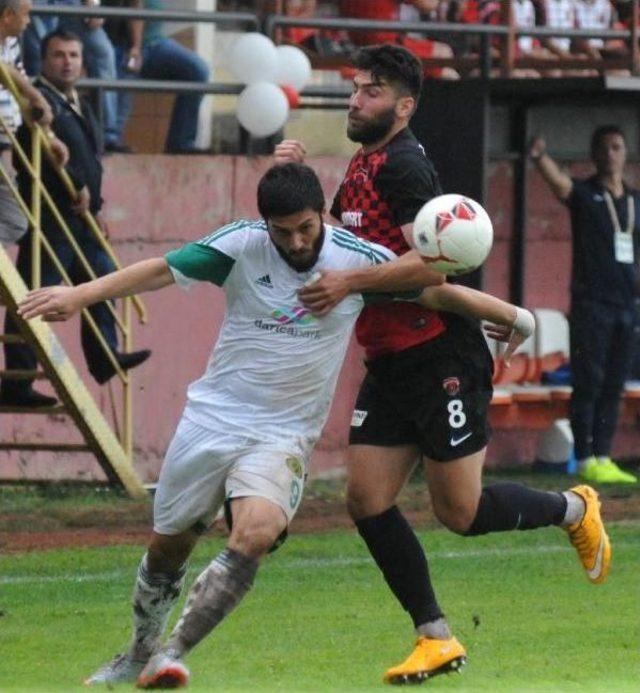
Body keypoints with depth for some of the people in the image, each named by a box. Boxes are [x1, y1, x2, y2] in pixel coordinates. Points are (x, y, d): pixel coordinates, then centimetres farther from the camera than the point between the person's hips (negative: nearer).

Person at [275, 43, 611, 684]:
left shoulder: (401, 166, -16)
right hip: (390, 365, 9)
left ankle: (572, 509, 25)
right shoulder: (362, 167, 14)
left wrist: (350, 284, -31)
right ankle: (435, 638, 7)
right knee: (366, 499, 0)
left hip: (441, 360, -9)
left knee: (459, 511, -2)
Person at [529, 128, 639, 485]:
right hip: (592, 304, -5)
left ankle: (603, 458, 11)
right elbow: (558, 181, -24)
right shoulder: (584, 194, -2)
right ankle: (586, 460, -4)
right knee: (589, 384, -6)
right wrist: (540, 157, -46)